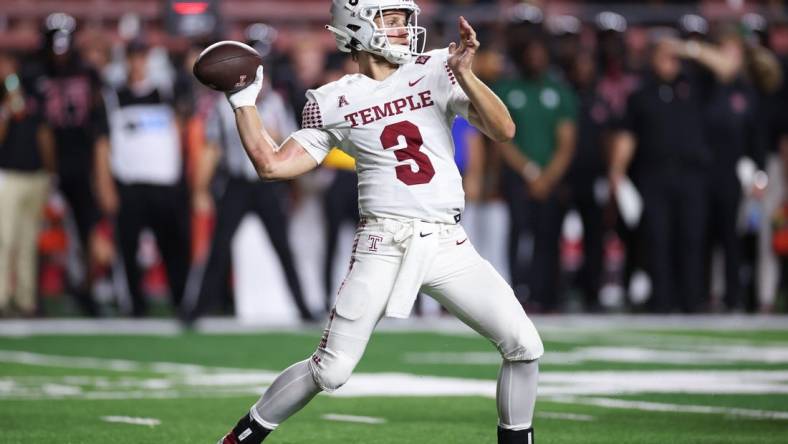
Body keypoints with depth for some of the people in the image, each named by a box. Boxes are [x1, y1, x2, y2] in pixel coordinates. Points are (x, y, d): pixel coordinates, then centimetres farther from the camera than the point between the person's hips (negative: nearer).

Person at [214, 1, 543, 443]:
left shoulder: (436, 71, 4)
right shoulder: (333, 102, 3)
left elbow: (504, 130, -6)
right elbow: (273, 165, 4)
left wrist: (464, 74, -20)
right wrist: (244, 99, 2)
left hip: (449, 245, 2)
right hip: (384, 247, -2)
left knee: (524, 347, -6)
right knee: (331, 370, -5)